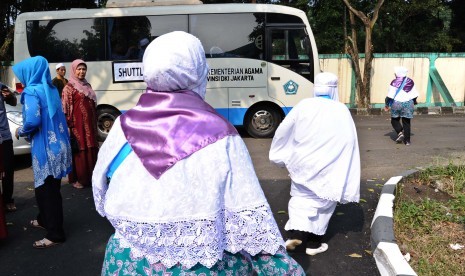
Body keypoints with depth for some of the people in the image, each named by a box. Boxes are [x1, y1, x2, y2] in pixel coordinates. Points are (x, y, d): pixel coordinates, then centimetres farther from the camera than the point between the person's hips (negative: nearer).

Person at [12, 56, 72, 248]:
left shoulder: (32, 91, -13)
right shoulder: (50, 89, 12)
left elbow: (33, 121, -24)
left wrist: (20, 131, -4)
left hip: (45, 148, -8)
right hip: (57, 144, 8)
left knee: (45, 189, 1)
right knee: (48, 187, 22)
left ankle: (55, 234, 9)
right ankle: (44, 220, 40)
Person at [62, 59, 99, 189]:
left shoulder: (87, 86, 15)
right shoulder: (69, 87, -5)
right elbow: (66, 108, -11)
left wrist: (95, 123, 18)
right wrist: (69, 125, -18)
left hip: (89, 124, 7)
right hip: (77, 124, -6)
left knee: (91, 149, 9)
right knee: (79, 150, -2)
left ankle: (89, 176, 20)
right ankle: (76, 179, 9)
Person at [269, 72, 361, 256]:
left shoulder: (303, 105, -4)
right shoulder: (342, 111, -4)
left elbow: (283, 130, 1)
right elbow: (349, 142, -2)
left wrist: (281, 156, 16)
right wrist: (345, 179, 4)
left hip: (301, 163, 1)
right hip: (327, 167, 0)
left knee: (301, 198, 17)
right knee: (322, 202, 15)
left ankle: (295, 233, -1)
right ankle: (313, 243, 22)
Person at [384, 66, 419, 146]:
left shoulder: (394, 82, -7)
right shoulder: (410, 81, 6)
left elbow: (390, 95, -9)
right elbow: (415, 94, 11)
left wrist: (387, 105, 3)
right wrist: (414, 102, 28)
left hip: (397, 103, -3)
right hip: (408, 104, 4)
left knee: (394, 120, 14)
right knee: (406, 122, 7)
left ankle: (400, 132, -9)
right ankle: (407, 140, 7)